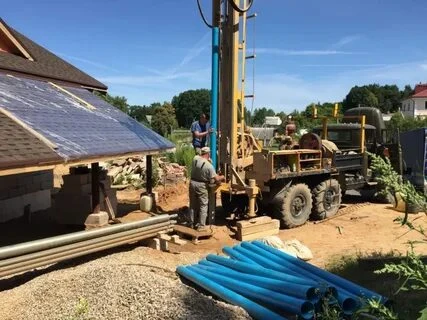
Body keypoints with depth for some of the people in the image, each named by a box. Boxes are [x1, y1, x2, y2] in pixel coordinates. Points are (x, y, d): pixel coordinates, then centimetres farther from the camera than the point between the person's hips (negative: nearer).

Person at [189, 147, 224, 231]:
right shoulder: (209, 166, -18)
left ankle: (193, 224, 25)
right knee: (203, 206, 6)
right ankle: (201, 226, 9)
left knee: (193, 205, 16)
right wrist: (222, 177, 5)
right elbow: (216, 179, -13)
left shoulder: (195, 158, -6)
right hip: (201, 186, -5)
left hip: (192, 183, 5)